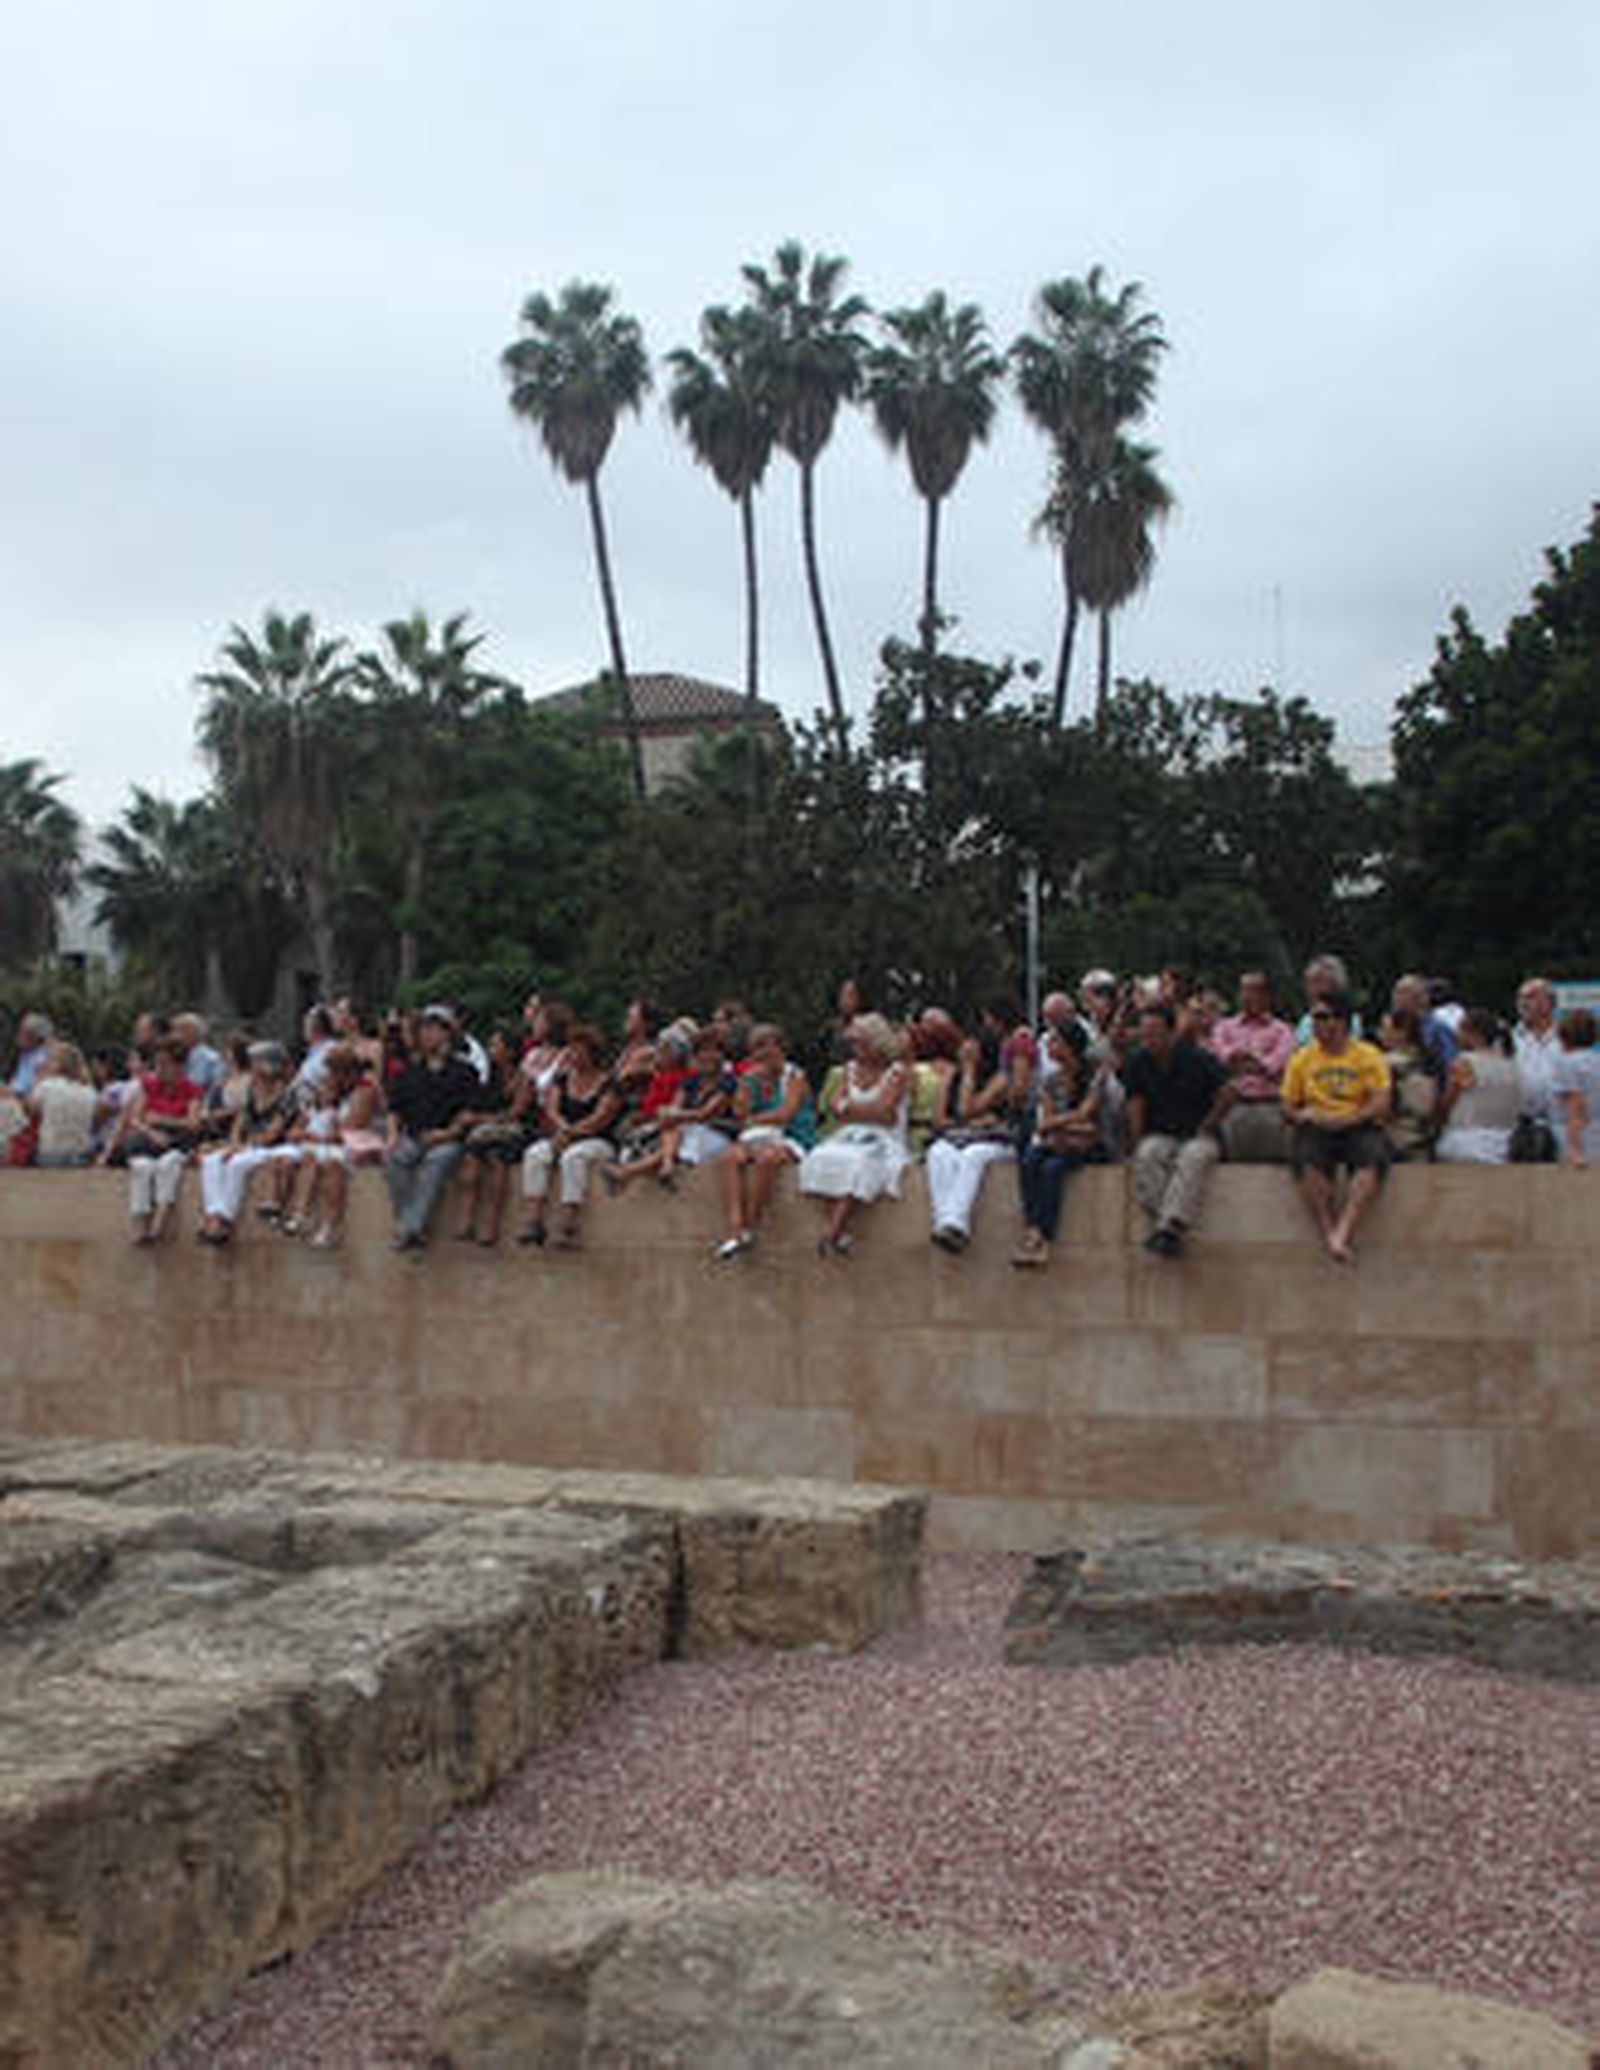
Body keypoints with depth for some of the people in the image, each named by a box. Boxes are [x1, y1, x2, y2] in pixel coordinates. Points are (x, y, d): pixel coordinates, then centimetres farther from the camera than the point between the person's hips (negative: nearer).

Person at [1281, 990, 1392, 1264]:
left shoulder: (1369, 1056, 9)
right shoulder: (1302, 1059, 17)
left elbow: (1381, 1105, -2)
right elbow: (1287, 1108, 15)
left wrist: (1345, 1119, -17)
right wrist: (1300, 1115, -9)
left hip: (1360, 1128, -1)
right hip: (1316, 1129, 1)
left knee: (1372, 1161, -36)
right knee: (1308, 1162, -34)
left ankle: (1342, 1233, -48)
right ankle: (1330, 1237, -39)